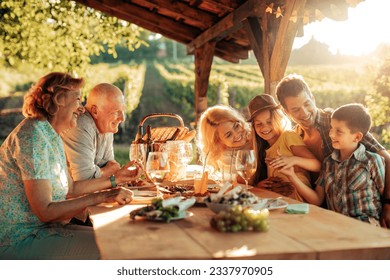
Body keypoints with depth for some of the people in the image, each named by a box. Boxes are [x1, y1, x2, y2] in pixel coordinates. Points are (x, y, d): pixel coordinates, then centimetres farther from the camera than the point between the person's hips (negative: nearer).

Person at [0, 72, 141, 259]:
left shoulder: (54, 137, 10)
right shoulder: (33, 135, -21)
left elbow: (70, 189, 12)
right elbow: (45, 212, -24)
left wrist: (116, 178, 13)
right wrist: (101, 196, -23)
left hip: (41, 228, 9)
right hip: (19, 240, -9)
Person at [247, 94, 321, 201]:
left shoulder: (288, 136, -1)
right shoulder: (264, 149, 19)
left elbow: (318, 165, -7)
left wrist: (294, 160, -24)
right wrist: (259, 184, -1)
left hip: (298, 200, -5)